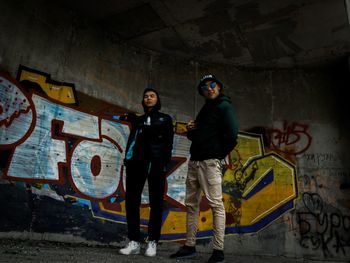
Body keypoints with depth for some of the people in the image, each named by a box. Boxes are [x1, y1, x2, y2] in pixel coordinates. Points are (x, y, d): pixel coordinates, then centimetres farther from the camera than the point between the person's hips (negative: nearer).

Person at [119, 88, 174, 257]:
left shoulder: (165, 119, 14)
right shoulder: (138, 120, 22)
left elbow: (168, 142, 4)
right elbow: (131, 140, 15)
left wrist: (165, 161, -10)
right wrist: (128, 159, 0)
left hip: (156, 162, -3)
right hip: (136, 161, 3)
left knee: (156, 201, -2)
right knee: (132, 199, -2)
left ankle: (152, 242, 4)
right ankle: (134, 242, 5)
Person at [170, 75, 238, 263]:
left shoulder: (224, 106, -1)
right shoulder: (205, 109, 23)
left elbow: (231, 134, -14)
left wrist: (219, 155, -5)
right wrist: (190, 130, 5)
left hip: (210, 162, -9)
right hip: (194, 161, 9)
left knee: (216, 203, -7)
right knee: (191, 204, 9)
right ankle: (190, 246, 19)